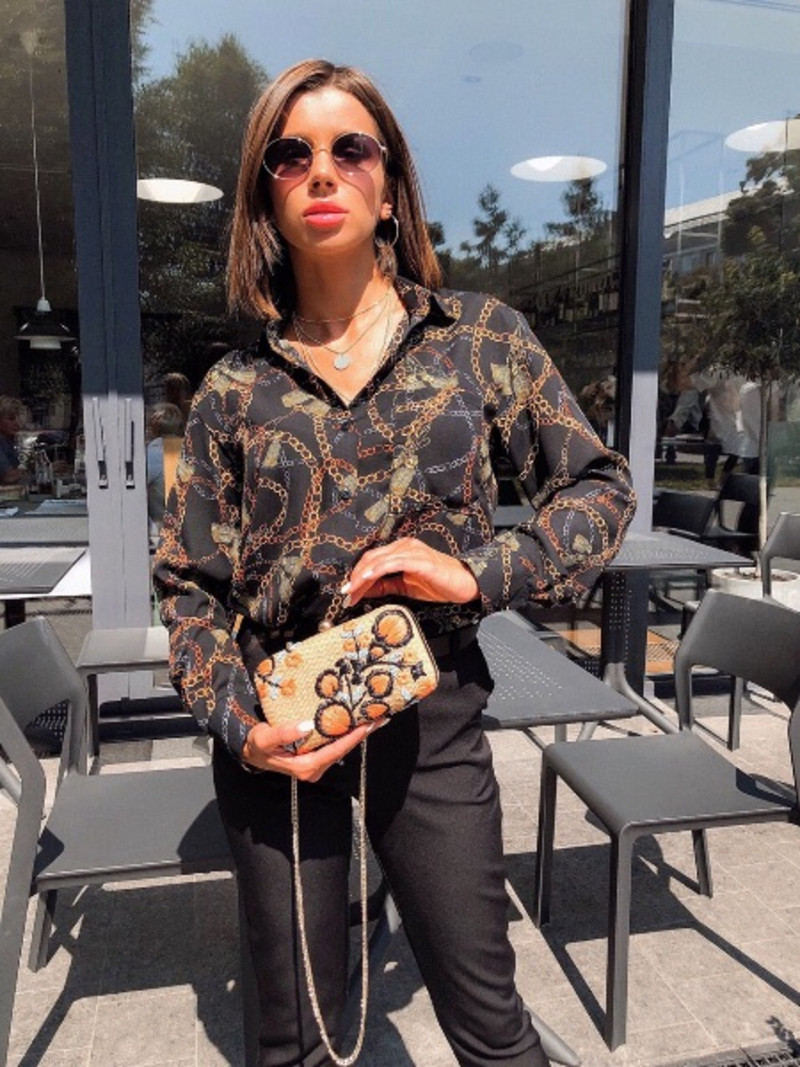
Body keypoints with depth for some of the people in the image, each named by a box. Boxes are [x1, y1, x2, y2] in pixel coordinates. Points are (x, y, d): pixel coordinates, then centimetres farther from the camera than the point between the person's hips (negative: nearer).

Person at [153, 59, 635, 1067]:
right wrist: (238, 725, -10)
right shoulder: (234, 389, 0)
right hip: (275, 732, 2)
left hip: (430, 720, -1)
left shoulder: (482, 337, -1)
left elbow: (599, 487, 1)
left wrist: (482, 571, -14)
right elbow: (187, 581, 4)